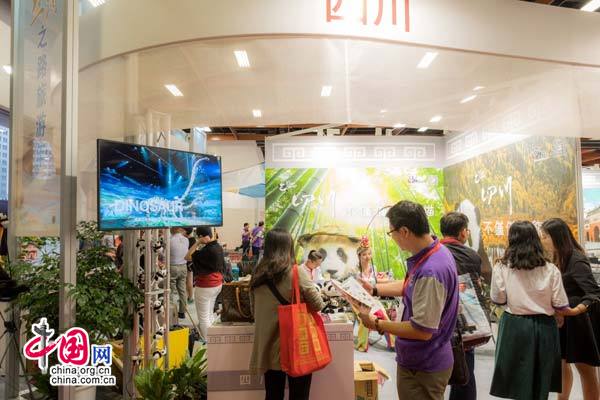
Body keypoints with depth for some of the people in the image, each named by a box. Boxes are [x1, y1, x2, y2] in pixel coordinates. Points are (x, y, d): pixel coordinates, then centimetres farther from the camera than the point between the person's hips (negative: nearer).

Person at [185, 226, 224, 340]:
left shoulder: (207, 250, -26)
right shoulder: (218, 247, 2)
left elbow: (187, 257, -19)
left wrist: (197, 243, -20)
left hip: (205, 287, -9)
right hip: (217, 284, 9)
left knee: (203, 317, 5)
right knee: (210, 314, 21)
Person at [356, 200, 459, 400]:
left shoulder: (430, 271, -33)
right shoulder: (436, 251, -1)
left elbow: (422, 330, -29)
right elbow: (410, 286, 15)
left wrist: (377, 324, -19)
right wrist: (374, 290, 12)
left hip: (423, 368, -9)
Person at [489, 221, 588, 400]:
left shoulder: (501, 267, -10)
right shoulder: (551, 270, -5)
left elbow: (498, 300, -2)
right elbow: (560, 307, -2)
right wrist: (577, 311, 20)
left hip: (514, 327, -2)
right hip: (544, 327, 2)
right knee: (541, 385, 17)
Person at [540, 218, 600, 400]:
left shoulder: (576, 260, -22)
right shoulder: (558, 258, 3)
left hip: (579, 319, -8)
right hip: (563, 318, 9)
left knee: (585, 368, 3)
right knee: (561, 363, 19)